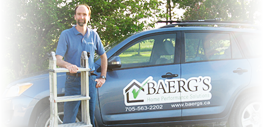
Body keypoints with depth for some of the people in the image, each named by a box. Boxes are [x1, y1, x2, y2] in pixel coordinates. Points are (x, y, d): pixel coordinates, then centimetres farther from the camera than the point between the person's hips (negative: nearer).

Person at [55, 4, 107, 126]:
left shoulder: (93, 35, 11)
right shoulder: (66, 34, -1)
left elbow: (103, 56, 20)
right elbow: (58, 59, -8)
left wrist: (102, 77, 11)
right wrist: (68, 65, -30)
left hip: (90, 80, 4)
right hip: (73, 81, -3)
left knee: (90, 118, 10)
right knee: (69, 119, -4)